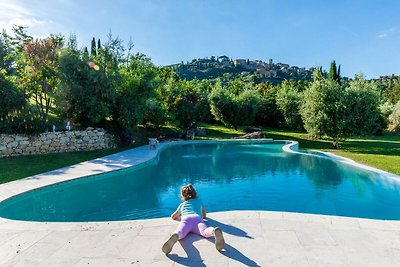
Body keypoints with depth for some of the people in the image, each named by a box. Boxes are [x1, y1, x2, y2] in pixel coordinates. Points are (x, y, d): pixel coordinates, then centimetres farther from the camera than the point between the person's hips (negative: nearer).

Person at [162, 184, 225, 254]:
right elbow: (204, 216, 49)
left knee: (180, 232, -30)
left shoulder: (182, 204, 38)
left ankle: (175, 236, -67)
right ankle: (214, 231, -65)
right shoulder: (199, 201, 41)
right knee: (205, 232, -30)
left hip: (186, 219, 0)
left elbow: (173, 217, 50)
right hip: (197, 218, 0)